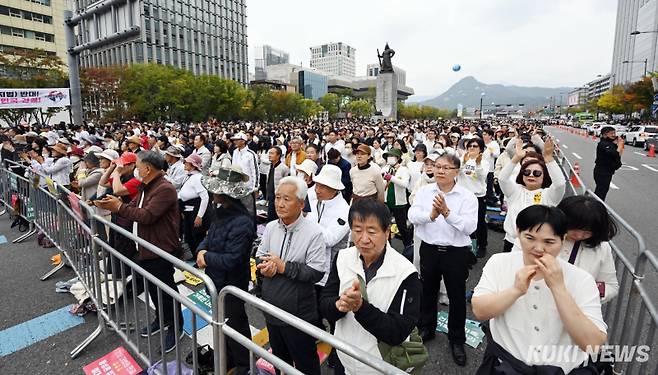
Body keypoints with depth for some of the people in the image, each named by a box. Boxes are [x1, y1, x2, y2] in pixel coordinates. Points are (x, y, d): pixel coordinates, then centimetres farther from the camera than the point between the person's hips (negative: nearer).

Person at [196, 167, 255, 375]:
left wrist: (207, 257, -15)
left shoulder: (242, 223, -30)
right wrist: (201, 250, -10)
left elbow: (231, 260, -30)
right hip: (217, 280, 9)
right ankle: (229, 358, 51)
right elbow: (209, 236, 10)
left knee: (234, 324, 13)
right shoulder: (221, 212, -2)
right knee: (222, 321, 26)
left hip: (232, 285, -9)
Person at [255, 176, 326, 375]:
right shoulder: (270, 227, -1)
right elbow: (259, 256, 6)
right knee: (279, 357, 29)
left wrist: (283, 267, -24)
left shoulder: (313, 232, -21)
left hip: (299, 314, -6)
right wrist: (264, 267, -16)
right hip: (271, 308, 6)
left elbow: (316, 273, -23)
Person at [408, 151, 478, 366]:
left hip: (456, 252, -2)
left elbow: (469, 227, -19)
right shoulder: (424, 191, -2)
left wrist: (447, 213, -29)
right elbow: (412, 216, -13)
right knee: (427, 291, 19)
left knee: (457, 296, 12)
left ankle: (457, 339, 35)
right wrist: (431, 215, -31)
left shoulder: (467, 197, -9)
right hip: (429, 249, 2)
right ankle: (426, 329, 43)